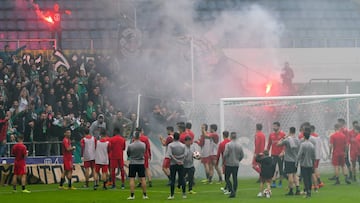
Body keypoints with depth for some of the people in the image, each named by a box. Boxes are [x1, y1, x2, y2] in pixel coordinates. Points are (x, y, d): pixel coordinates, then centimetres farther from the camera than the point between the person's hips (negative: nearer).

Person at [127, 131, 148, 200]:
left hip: (132, 163, -2)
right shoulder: (143, 145, -5)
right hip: (141, 163, 2)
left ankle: (132, 195, -2)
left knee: (132, 179, 1)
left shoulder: (130, 146, -12)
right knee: (143, 179, 7)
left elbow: (128, 154, 2)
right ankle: (144, 195, 10)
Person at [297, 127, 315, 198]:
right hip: (310, 164, 5)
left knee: (305, 179, -3)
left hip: (304, 164, -5)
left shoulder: (303, 144, -12)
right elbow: (313, 156, 9)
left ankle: (307, 192, -9)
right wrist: (313, 165, 19)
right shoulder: (312, 145, 4)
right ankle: (309, 191, 14)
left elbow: (299, 154, -16)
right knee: (309, 179, 11)